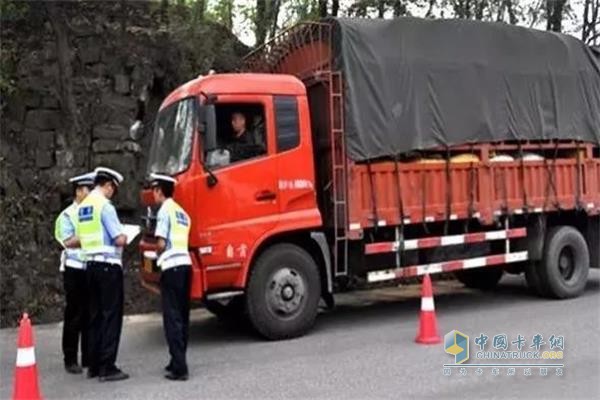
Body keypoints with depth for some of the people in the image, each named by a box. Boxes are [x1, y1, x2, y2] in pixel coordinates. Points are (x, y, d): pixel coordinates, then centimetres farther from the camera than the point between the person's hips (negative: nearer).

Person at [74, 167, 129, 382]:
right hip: (108, 264, -8)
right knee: (111, 315, -3)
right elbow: (120, 240, -17)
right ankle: (107, 367, -2)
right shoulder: (105, 205, -13)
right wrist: (125, 237, 3)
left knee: (95, 315, 13)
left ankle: (94, 365, 19)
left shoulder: (82, 207, 12)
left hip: (91, 264, 8)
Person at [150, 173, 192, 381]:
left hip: (172, 266, -8)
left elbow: (161, 243, -9)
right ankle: (178, 362, 21)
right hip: (185, 263, 8)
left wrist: (158, 255, 10)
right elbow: (179, 240, 11)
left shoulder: (165, 210, -5)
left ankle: (179, 368, -7)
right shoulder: (183, 213, 19)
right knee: (182, 316, 13)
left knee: (172, 317, -6)